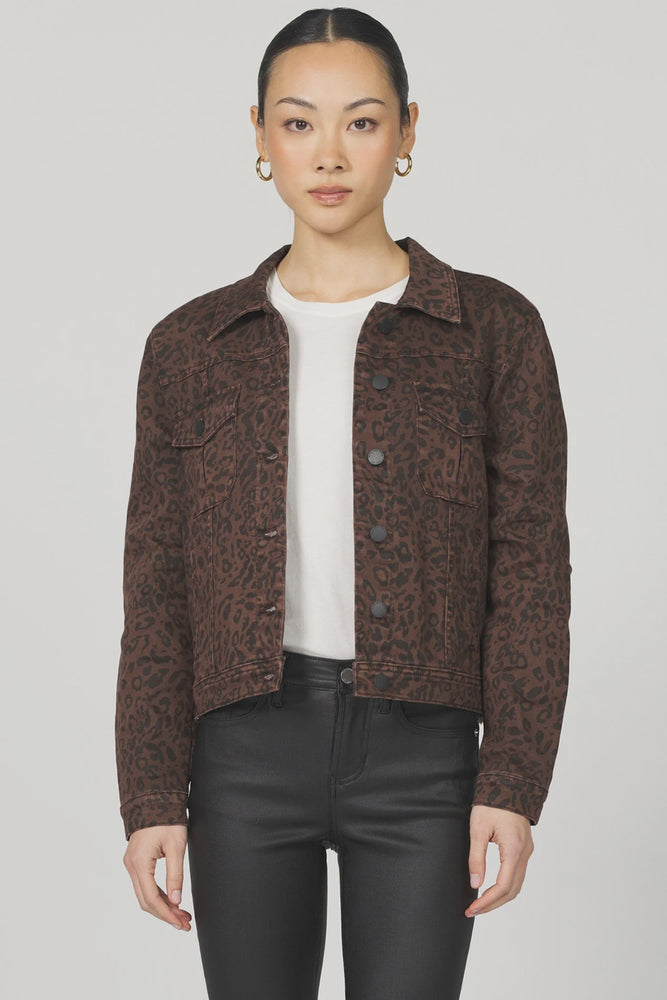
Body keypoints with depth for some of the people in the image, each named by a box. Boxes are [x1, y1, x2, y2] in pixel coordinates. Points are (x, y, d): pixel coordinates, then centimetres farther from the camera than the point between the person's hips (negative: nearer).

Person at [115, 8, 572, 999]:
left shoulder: (495, 329, 0)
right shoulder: (191, 345, 5)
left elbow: (530, 572, -2)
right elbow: (158, 590, 5)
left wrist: (514, 787, -8)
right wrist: (151, 797, 1)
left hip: (420, 761, -1)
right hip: (247, 754, 2)